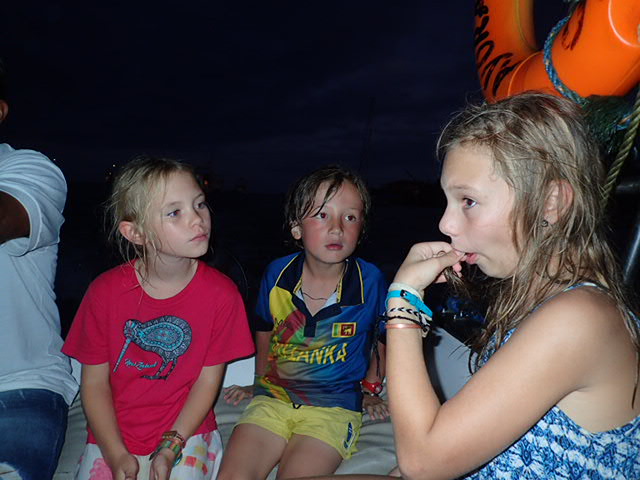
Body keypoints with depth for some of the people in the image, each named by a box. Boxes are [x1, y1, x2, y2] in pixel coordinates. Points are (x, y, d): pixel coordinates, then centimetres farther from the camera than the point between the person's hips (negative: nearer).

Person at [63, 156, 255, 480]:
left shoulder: (221, 293, -13)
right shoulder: (105, 292, -11)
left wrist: (170, 447, -12)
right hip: (112, 438, 1)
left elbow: (208, 380, -7)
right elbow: (94, 382, -5)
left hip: (186, 432, -1)